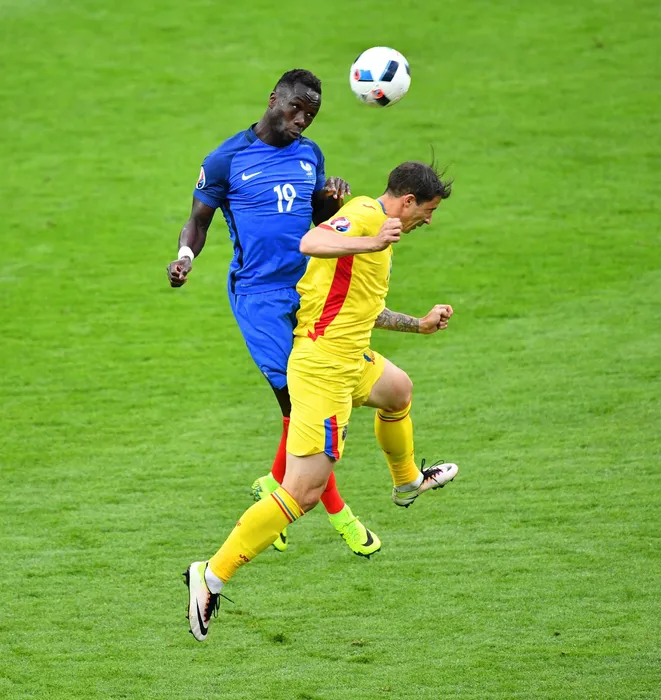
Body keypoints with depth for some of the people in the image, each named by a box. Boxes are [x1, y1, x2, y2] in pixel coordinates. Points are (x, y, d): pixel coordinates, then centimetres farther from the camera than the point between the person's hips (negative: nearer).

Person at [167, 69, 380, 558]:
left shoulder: (309, 155, 11)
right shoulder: (227, 160, -3)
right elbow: (199, 220, 5)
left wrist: (333, 199, 0)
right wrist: (185, 256, -15)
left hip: (308, 288, 5)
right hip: (257, 294, -5)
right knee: (297, 397, -12)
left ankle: (276, 486, 28)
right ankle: (338, 512, -4)